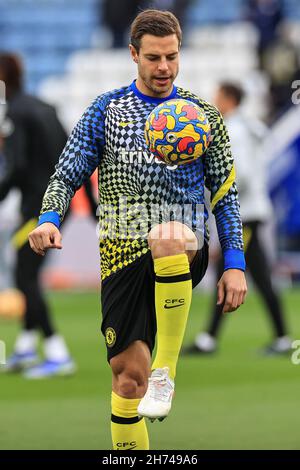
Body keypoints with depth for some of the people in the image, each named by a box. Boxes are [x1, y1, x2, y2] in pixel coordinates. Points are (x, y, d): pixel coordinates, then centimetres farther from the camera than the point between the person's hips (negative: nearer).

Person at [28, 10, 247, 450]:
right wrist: (49, 219, -10)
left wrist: (235, 263, 4)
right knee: (128, 377, -5)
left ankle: (166, 369, -28)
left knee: (169, 237, -40)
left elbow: (225, 193, 13)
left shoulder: (204, 115, 10)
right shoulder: (106, 109, 10)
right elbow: (67, 177, 11)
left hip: (184, 252, -2)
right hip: (123, 253, 2)